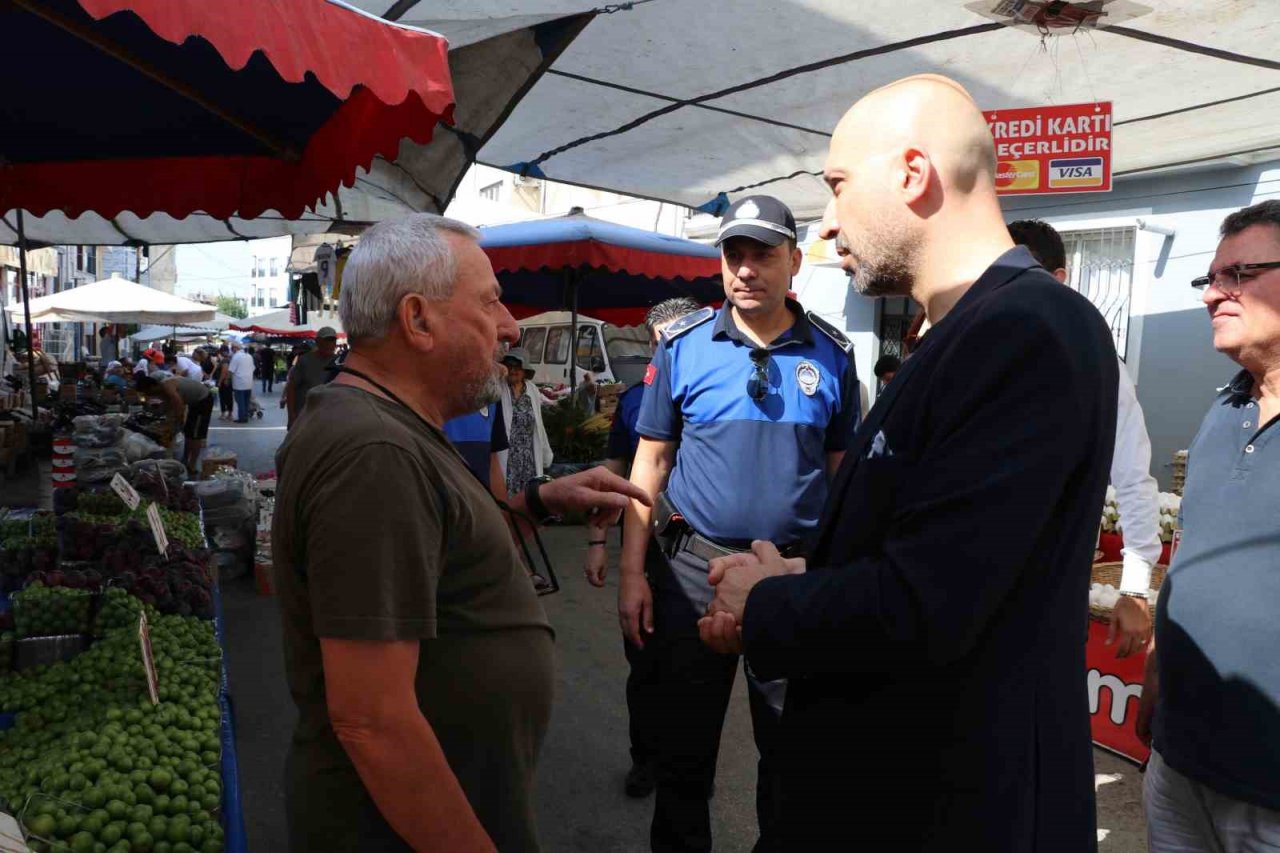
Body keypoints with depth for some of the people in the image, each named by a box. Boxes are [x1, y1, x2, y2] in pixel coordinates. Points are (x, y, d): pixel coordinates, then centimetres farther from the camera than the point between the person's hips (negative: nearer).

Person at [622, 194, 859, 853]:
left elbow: (843, 470, 6)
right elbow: (651, 463, 0)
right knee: (685, 739, 14)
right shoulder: (682, 345, -2)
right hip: (694, 561, 0)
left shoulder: (832, 353, 1)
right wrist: (632, 572, -4)